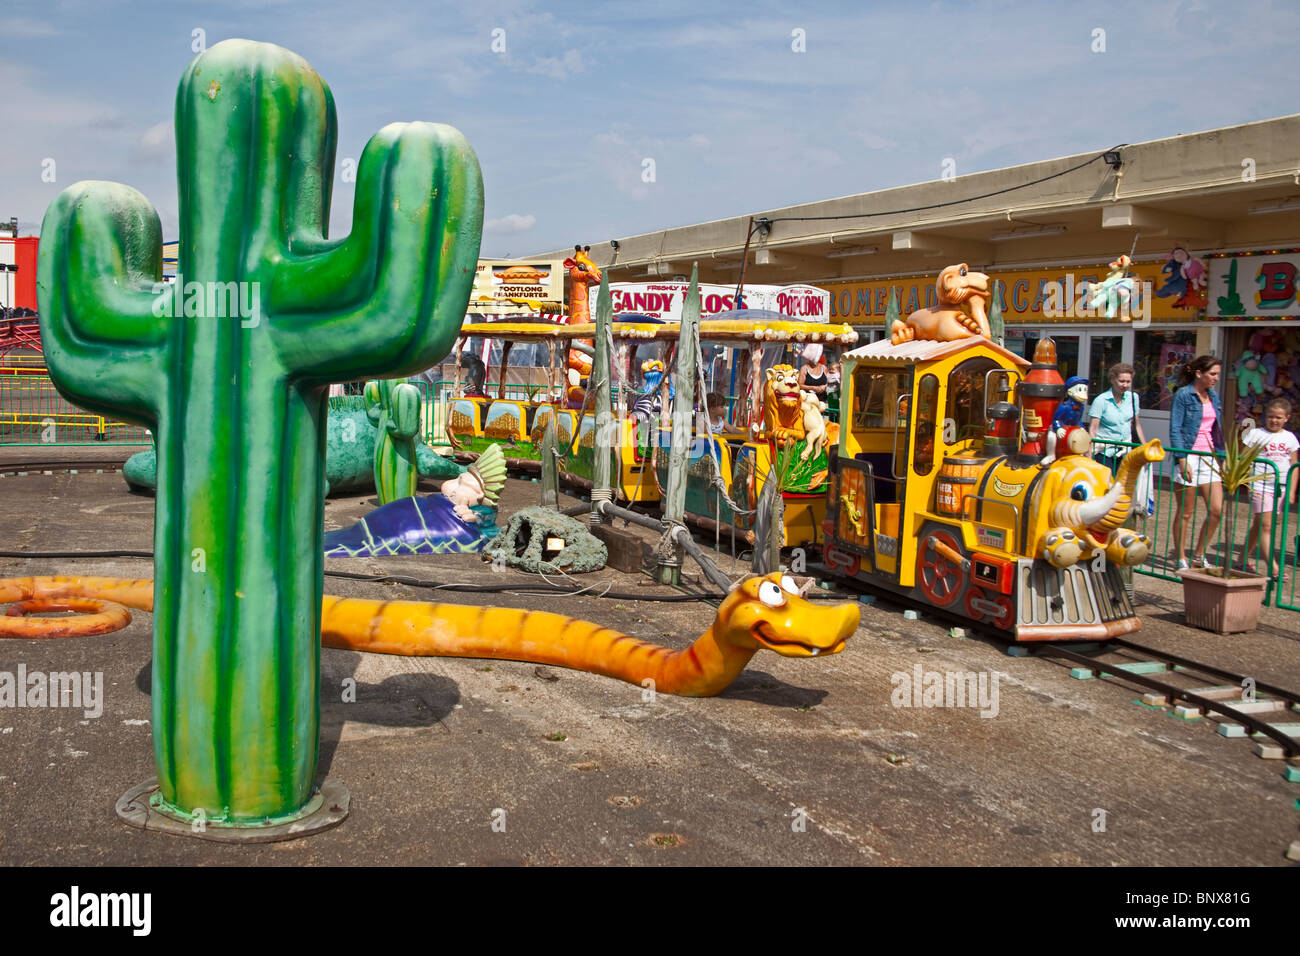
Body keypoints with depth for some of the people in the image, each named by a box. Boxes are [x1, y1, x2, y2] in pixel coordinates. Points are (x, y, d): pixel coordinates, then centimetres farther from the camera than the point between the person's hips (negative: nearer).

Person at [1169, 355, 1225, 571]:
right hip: (1189, 456, -6)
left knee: (1217, 510, 0)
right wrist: (1182, 460, -17)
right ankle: (1181, 559, 11)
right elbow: (1175, 430, -10)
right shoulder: (1183, 395, -6)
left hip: (1210, 457, 6)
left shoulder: (1214, 397, 13)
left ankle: (1198, 556, 15)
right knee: (1184, 512, 1)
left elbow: (1217, 430, 20)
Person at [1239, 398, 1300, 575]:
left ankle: (1243, 560, 22)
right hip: (1260, 485, -4)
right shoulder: (1256, 434, 0)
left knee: (1259, 525, 11)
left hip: (1280, 487, 4)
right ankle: (1272, 568, -14)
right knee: (1266, 525, -10)